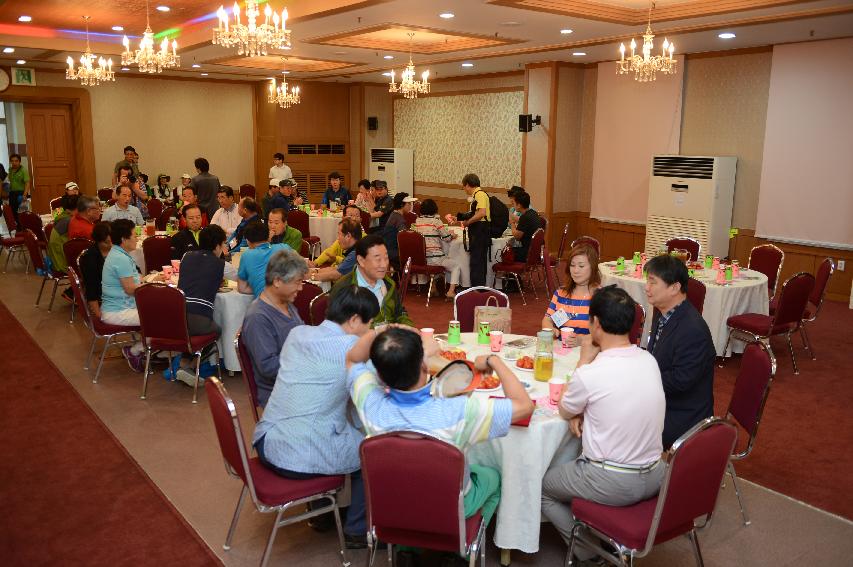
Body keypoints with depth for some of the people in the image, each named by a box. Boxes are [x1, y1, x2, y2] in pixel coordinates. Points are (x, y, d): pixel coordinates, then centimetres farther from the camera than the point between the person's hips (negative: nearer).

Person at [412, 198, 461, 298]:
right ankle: (451, 291, 0)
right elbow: (447, 238, -4)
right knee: (457, 267, 14)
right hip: (435, 257, -6)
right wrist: (452, 235, 19)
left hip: (420, 259, 6)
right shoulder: (435, 220, -8)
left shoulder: (417, 221, 7)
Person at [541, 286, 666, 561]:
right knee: (575, 458, 32)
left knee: (539, 484, 18)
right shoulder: (650, 361, -3)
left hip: (612, 484, -6)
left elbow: (564, 410, -2)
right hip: (654, 477, 7)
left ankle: (587, 550, 19)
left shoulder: (590, 374, -24)